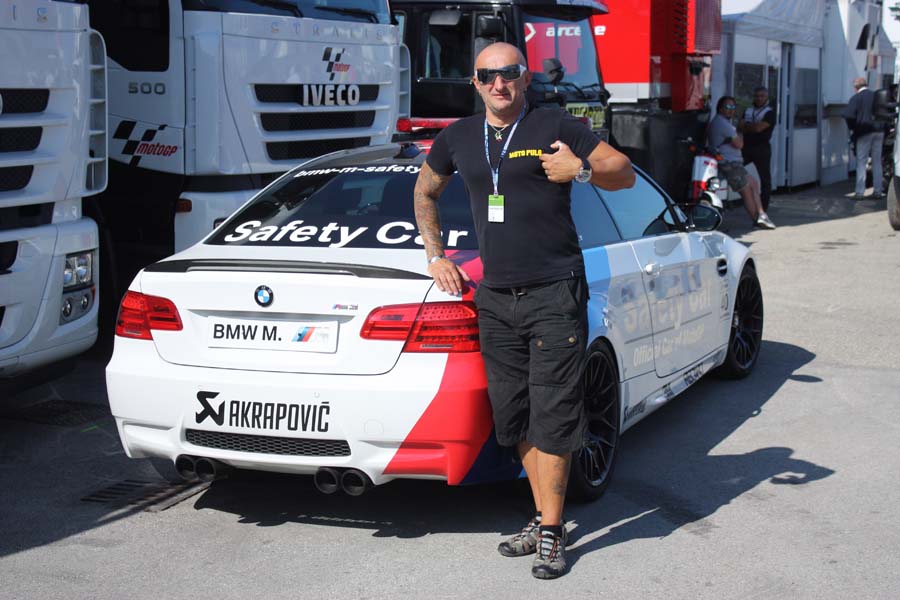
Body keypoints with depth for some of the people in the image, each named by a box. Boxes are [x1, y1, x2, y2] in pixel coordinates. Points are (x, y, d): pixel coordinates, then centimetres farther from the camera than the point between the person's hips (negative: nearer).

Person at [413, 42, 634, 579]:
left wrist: (582, 170, -20)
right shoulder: (459, 138, 11)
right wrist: (436, 256, 18)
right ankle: (543, 519, 23)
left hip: (554, 295, -5)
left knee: (552, 415, -5)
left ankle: (551, 533, 3)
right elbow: (425, 192, 27)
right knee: (515, 416, 10)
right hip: (495, 298, 6)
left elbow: (626, 173, 0)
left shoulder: (555, 127, -4)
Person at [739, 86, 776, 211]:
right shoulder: (748, 111, 16)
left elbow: (759, 128, -17)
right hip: (746, 147, 5)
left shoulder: (769, 112, -3)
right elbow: (740, 128, 7)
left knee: (765, 178, 1)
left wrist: (746, 126, -1)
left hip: (762, 148, -5)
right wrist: (752, 127, -11)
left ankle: (763, 205, 5)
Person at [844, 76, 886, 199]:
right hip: (879, 132, 5)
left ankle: (860, 192, -2)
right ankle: (878, 191, 12)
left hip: (864, 132, -5)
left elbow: (849, 115, -18)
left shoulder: (856, 98, -7)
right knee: (877, 161, 11)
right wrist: (882, 127, 15)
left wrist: (852, 128, -3)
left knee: (861, 162, 1)